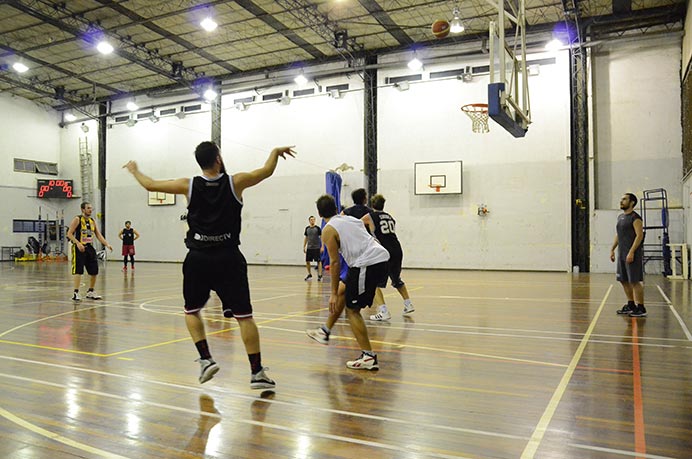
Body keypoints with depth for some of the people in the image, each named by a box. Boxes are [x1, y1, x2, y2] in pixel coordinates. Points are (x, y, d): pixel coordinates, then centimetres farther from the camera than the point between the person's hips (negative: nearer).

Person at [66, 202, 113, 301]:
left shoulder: (92, 221, 13)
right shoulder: (77, 219, -5)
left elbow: (98, 235, 13)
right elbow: (69, 234, -10)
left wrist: (107, 244, -1)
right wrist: (78, 243, -24)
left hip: (90, 247, 7)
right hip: (79, 248, -7)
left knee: (94, 271, 7)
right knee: (78, 271, -11)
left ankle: (90, 292, 20)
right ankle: (76, 293, -6)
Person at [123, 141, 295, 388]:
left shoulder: (189, 185, 0)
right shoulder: (235, 182, -3)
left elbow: (151, 185, 12)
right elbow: (266, 171, 14)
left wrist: (134, 170, 32)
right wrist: (276, 151, 33)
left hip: (198, 259, 1)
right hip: (229, 258, -1)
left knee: (191, 311, 22)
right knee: (244, 316, 1)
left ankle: (206, 359, 10)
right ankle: (257, 372, 1)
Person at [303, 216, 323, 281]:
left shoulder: (317, 228, -5)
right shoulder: (307, 228, 7)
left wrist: (322, 246, -11)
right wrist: (304, 247, 12)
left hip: (316, 248, -4)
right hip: (309, 248, 4)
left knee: (319, 261, -3)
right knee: (307, 261, 4)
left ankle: (320, 275, 1)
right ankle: (309, 275, 19)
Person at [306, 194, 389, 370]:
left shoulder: (328, 230, 0)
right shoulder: (351, 219, 23)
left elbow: (335, 263, -5)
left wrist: (333, 294, 0)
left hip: (368, 263, -8)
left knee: (352, 309, 4)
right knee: (342, 290, 24)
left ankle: (369, 357, 4)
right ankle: (325, 332, 36)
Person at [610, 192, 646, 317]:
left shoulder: (635, 217, -11)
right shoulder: (620, 217, 15)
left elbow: (639, 235, -17)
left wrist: (631, 252, -23)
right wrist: (612, 249, 15)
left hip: (632, 254, -9)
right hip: (621, 254, 9)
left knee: (635, 281, -6)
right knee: (624, 281, 13)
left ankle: (641, 308, 1)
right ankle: (631, 305, 23)